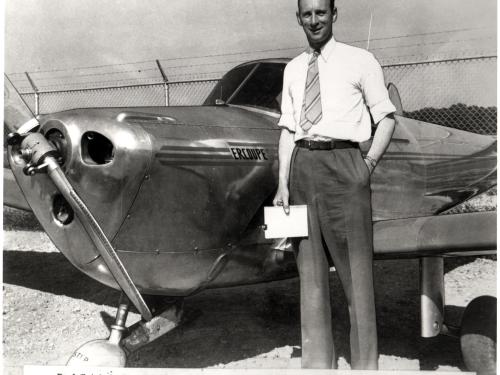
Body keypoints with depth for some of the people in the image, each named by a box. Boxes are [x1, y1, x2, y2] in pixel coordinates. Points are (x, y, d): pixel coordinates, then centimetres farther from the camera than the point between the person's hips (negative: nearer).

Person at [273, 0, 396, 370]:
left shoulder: (360, 60, 5)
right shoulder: (293, 69, 17)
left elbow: (386, 117, 5)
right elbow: (288, 128, 12)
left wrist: (369, 163, -8)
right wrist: (283, 183, 4)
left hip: (342, 162, -4)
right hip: (302, 164, 4)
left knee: (355, 269, -2)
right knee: (310, 270, 7)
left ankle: (365, 362, 10)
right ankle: (317, 361, 18)